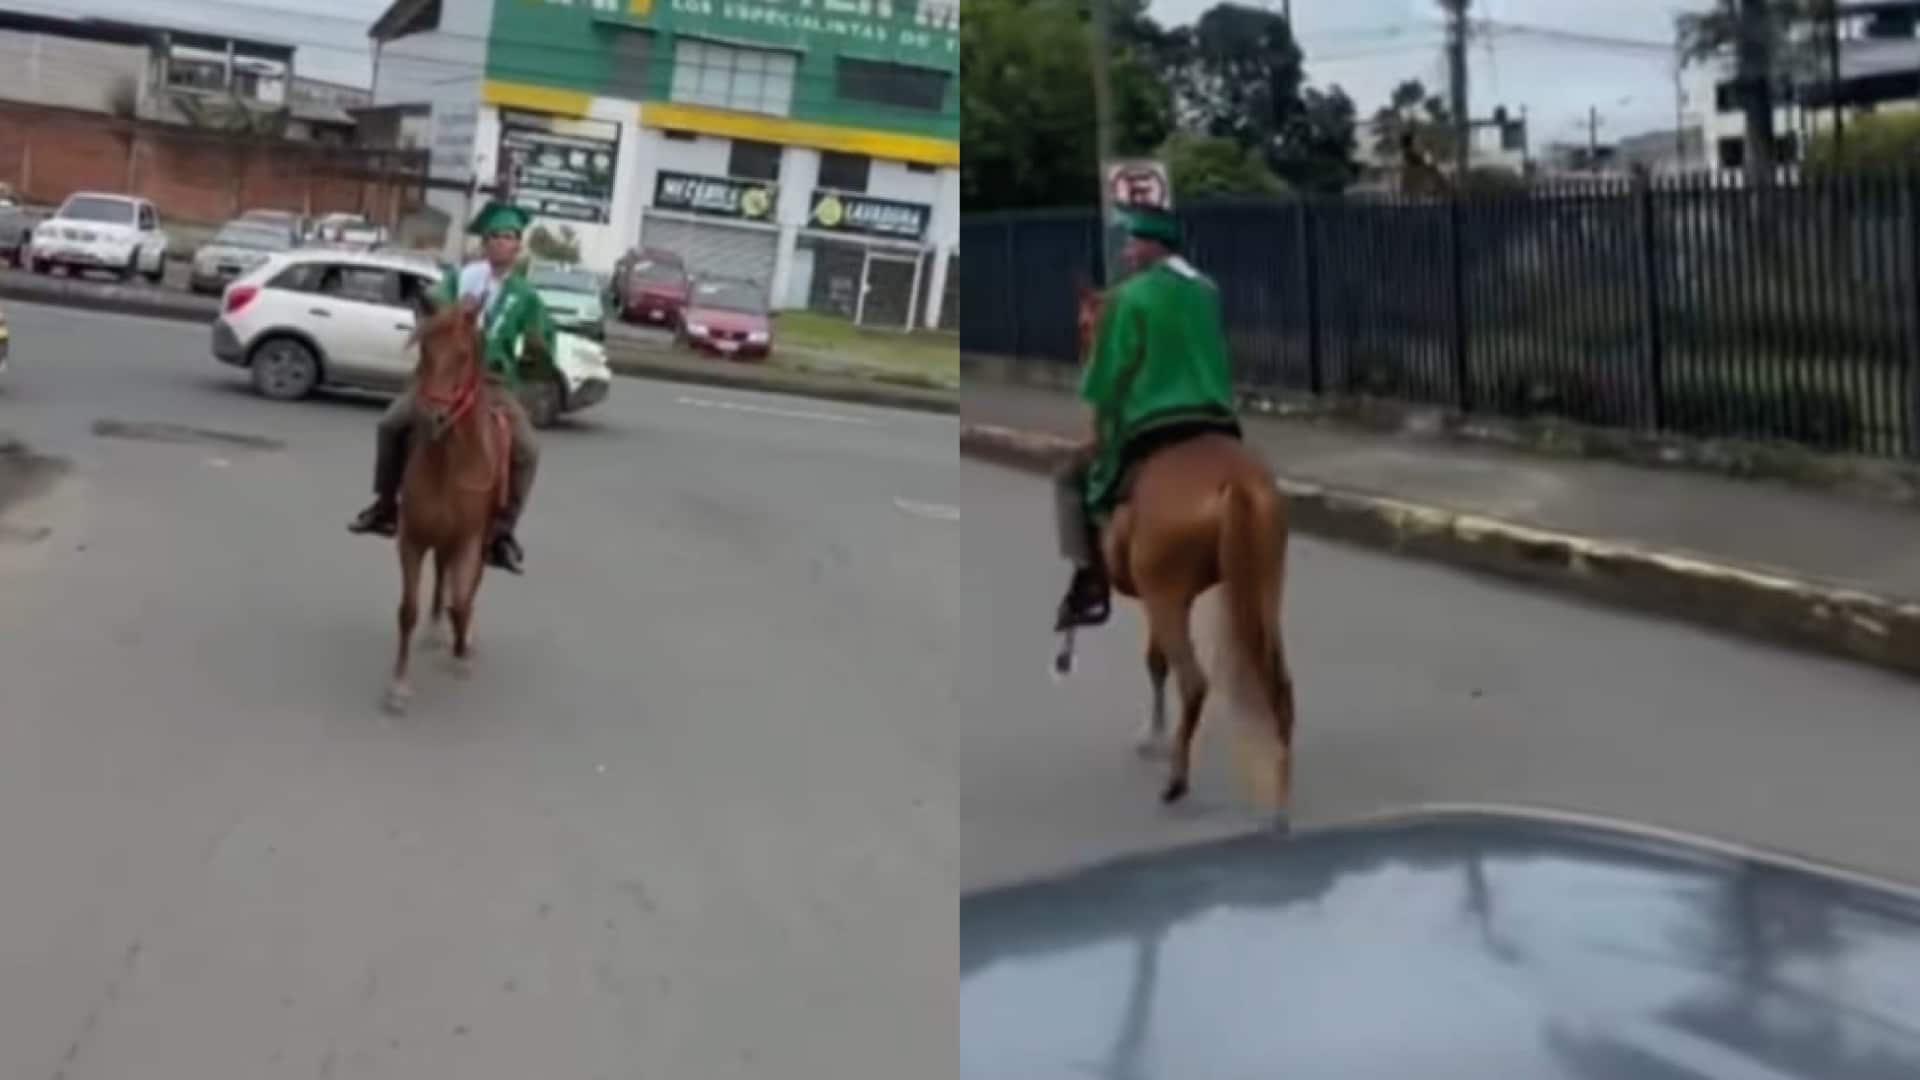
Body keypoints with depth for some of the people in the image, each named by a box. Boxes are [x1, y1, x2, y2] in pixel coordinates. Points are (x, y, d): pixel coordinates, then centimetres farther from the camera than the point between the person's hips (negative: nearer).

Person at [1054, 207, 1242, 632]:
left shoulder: (1130, 297, -7)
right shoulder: (1209, 292, 13)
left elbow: (1111, 374, -6)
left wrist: (1097, 431, 2)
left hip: (1152, 428, -6)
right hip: (1218, 426, 6)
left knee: (1071, 481, 11)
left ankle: (1090, 585, 1)